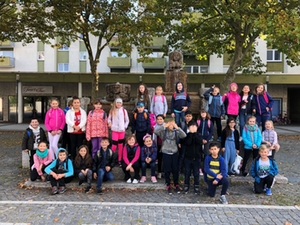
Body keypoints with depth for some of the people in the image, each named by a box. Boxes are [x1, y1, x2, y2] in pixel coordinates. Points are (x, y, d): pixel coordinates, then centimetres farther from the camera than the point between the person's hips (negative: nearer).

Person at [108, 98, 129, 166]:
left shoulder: (124, 111, 3)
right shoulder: (112, 111, 3)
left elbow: (127, 120, 10)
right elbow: (109, 118, 10)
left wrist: (125, 126, 1)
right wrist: (109, 123, -9)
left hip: (122, 130, 1)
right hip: (114, 130, -1)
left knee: (121, 145, 8)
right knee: (114, 145, -8)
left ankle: (120, 160, 17)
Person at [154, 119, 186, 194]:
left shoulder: (176, 132, -1)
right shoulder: (163, 132, -5)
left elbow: (184, 135, -18)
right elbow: (155, 131, -23)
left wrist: (177, 128, -25)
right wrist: (164, 126, -28)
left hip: (174, 153, 1)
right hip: (166, 153, -1)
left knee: (175, 169, 9)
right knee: (167, 170, 6)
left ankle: (176, 184, 26)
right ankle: (168, 185, 21)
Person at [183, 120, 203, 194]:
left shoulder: (199, 135, 3)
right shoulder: (187, 135, 0)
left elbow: (199, 142, -17)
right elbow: (187, 143, -19)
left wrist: (194, 133, -16)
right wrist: (191, 133, -17)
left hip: (197, 157, 1)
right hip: (188, 157, 0)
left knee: (196, 173, 6)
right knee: (187, 172, 7)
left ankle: (196, 186, 17)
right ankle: (186, 186, 20)